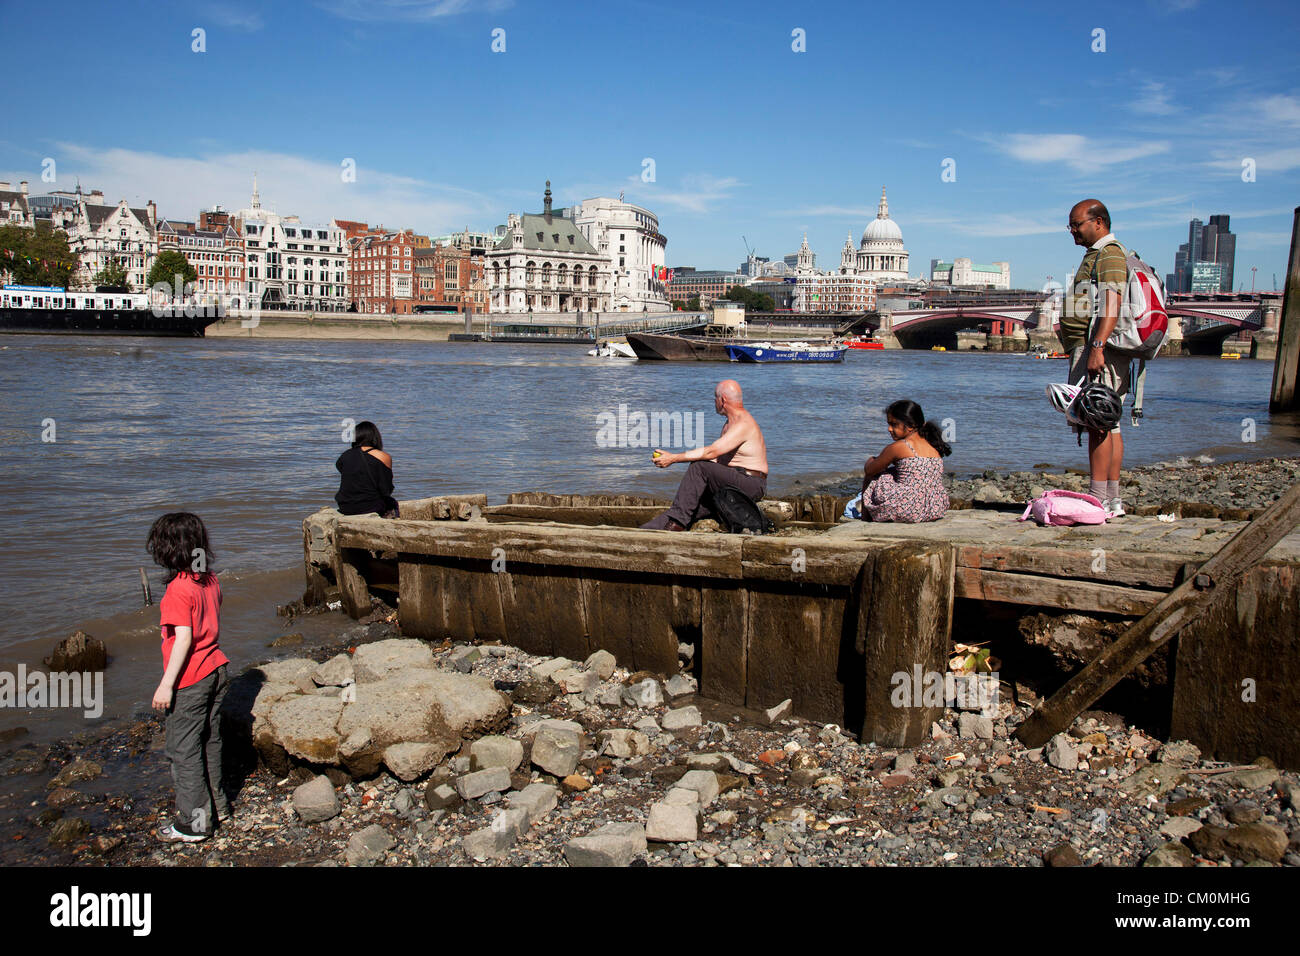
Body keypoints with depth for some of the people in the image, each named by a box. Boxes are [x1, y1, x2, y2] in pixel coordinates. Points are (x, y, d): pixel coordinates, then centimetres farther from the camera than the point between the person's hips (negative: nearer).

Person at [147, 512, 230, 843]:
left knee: (183, 749, 4)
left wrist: (166, 684, -18)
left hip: (190, 680, -8)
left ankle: (194, 823, 11)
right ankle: (216, 804, 32)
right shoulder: (210, 579, 3)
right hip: (215, 669, 8)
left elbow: (184, 639, -22)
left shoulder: (178, 589, -20)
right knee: (210, 741, 20)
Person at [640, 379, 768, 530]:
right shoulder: (731, 422, 18)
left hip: (751, 484, -10)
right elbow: (716, 456, 16)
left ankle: (677, 521, -20)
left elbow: (710, 452, -23)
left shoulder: (743, 424, -17)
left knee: (699, 467, -22)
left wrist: (674, 458, -19)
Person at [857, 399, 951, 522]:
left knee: (870, 479, 15)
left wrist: (870, 461, 25)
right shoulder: (935, 447, 10)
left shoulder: (897, 447, -9)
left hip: (909, 511, -7)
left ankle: (865, 521, 28)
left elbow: (869, 470, 2)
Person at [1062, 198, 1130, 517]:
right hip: (1092, 350, 11)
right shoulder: (1097, 255, 24)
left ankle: (1099, 500, -13)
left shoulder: (1110, 254, -8)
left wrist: (1097, 347, -28)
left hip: (1098, 349, -11)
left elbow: (1111, 305, -20)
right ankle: (1113, 499, 12)